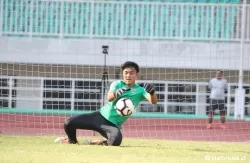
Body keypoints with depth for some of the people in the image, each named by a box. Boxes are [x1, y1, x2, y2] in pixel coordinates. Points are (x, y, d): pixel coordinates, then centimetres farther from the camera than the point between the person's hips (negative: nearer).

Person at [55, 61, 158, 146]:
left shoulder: (140, 90, -2)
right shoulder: (117, 84, 1)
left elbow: (154, 101, -20)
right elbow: (109, 98, -20)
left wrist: (152, 92, -43)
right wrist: (116, 93, -45)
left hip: (113, 125, -1)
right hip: (100, 116, 1)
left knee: (116, 140, -36)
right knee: (69, 123, -13)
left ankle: (95, 143, -4)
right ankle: (72, 141, 22)